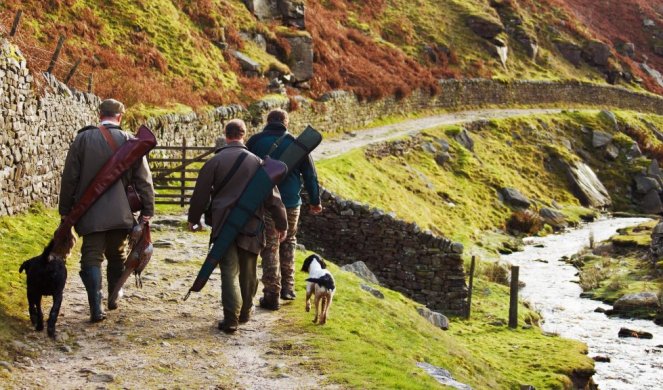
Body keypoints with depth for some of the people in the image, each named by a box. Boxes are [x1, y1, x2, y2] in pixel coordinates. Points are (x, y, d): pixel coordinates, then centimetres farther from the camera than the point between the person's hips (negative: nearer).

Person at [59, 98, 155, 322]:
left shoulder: (83, 139, -2)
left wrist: (65, 210, 8)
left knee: (92, 258, 0)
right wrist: (147, 210, 4)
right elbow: (143, 179, -2)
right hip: (120, 213, 1)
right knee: (116, 256, 19)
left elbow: (69, 177, 1)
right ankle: (113, 299, 28)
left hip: (91, 213, -1)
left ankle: (96, 309, -10)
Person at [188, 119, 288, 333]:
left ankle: (231, 319, -9)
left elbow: (201, 194, 1)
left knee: (229, 271, -1)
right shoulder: (257, 162, 1)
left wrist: (194, 219, 16)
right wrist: (281, 223, 12)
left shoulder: (215, 162, -3)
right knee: (248, 272, 15)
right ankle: (245, 312, 28)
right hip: (251, 226, 2)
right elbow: (272, 195, 3)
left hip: (223, 225, -2)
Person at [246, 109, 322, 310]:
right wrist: (315, 201, 16)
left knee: (270, 248, 3)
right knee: (288, 242, 21)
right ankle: (287, 287, 21)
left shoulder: (255, 141, 0)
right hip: (291, 203, 2)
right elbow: (310, 174, 5)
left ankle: (272, 295, 1)